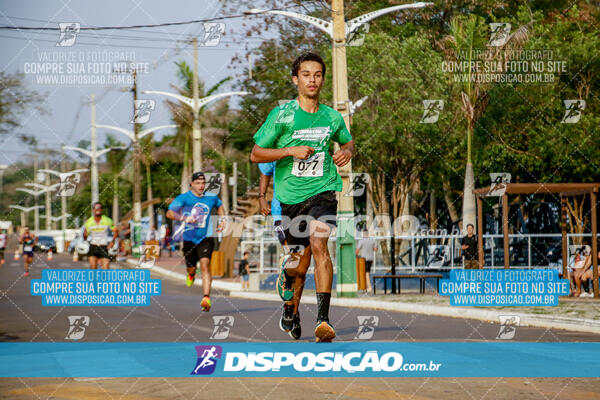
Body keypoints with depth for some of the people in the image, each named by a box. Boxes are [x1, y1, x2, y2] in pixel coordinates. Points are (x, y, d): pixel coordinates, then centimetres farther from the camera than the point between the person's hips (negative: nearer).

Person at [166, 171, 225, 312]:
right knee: (191, 268, 13)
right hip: (189, 239, 0)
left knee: (205, 265, -19)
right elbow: (169, 213, -16)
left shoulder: (211, 197, 2)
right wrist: (184, 218, -32)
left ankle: (206, 298, -24)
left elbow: (219, 205, 26)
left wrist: (222, 219, 10)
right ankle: (191, 275, 53)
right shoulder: (184, 198, -7)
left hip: (205, 238, 0)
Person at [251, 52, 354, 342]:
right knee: (300, 257, 7)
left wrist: (347, 151, 2)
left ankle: (323, 319, -27)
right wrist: (290, 151, -14)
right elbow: (255, 154, -1)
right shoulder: (282, 114, -2)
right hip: (291, 195, 0)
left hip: (323, 190, 0)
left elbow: (348, 141, 26)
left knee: (319, 245, -22)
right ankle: (287, 282, 44)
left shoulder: (332, 117, 6)